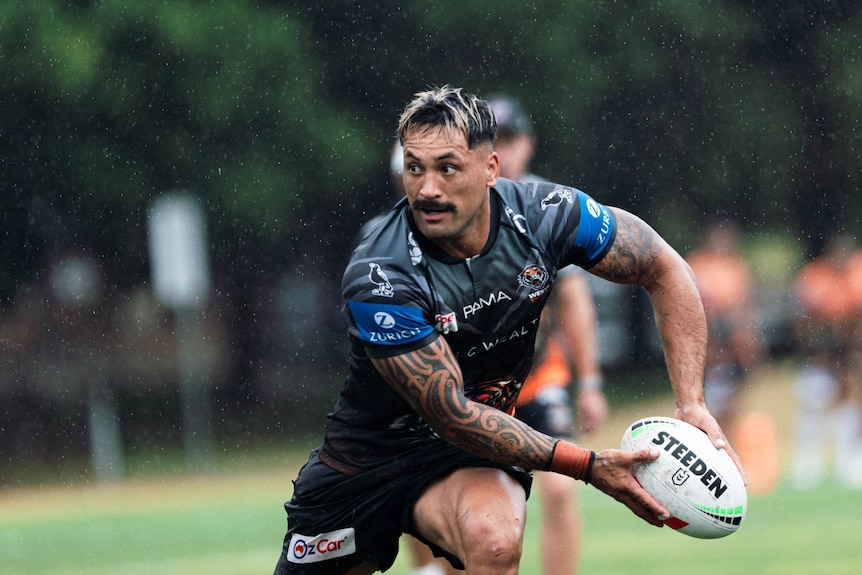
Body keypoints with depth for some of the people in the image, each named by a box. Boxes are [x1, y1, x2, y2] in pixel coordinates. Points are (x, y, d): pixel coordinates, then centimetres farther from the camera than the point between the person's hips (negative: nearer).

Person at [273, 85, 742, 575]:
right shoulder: (377, 278, -27)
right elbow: (452, 415, -25)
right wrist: (589, 466, -29)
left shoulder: (542, 215, -17)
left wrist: (693, 405, -12)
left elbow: (665, 270, -2)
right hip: (366, 455, -1)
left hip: (468, 461, 1)